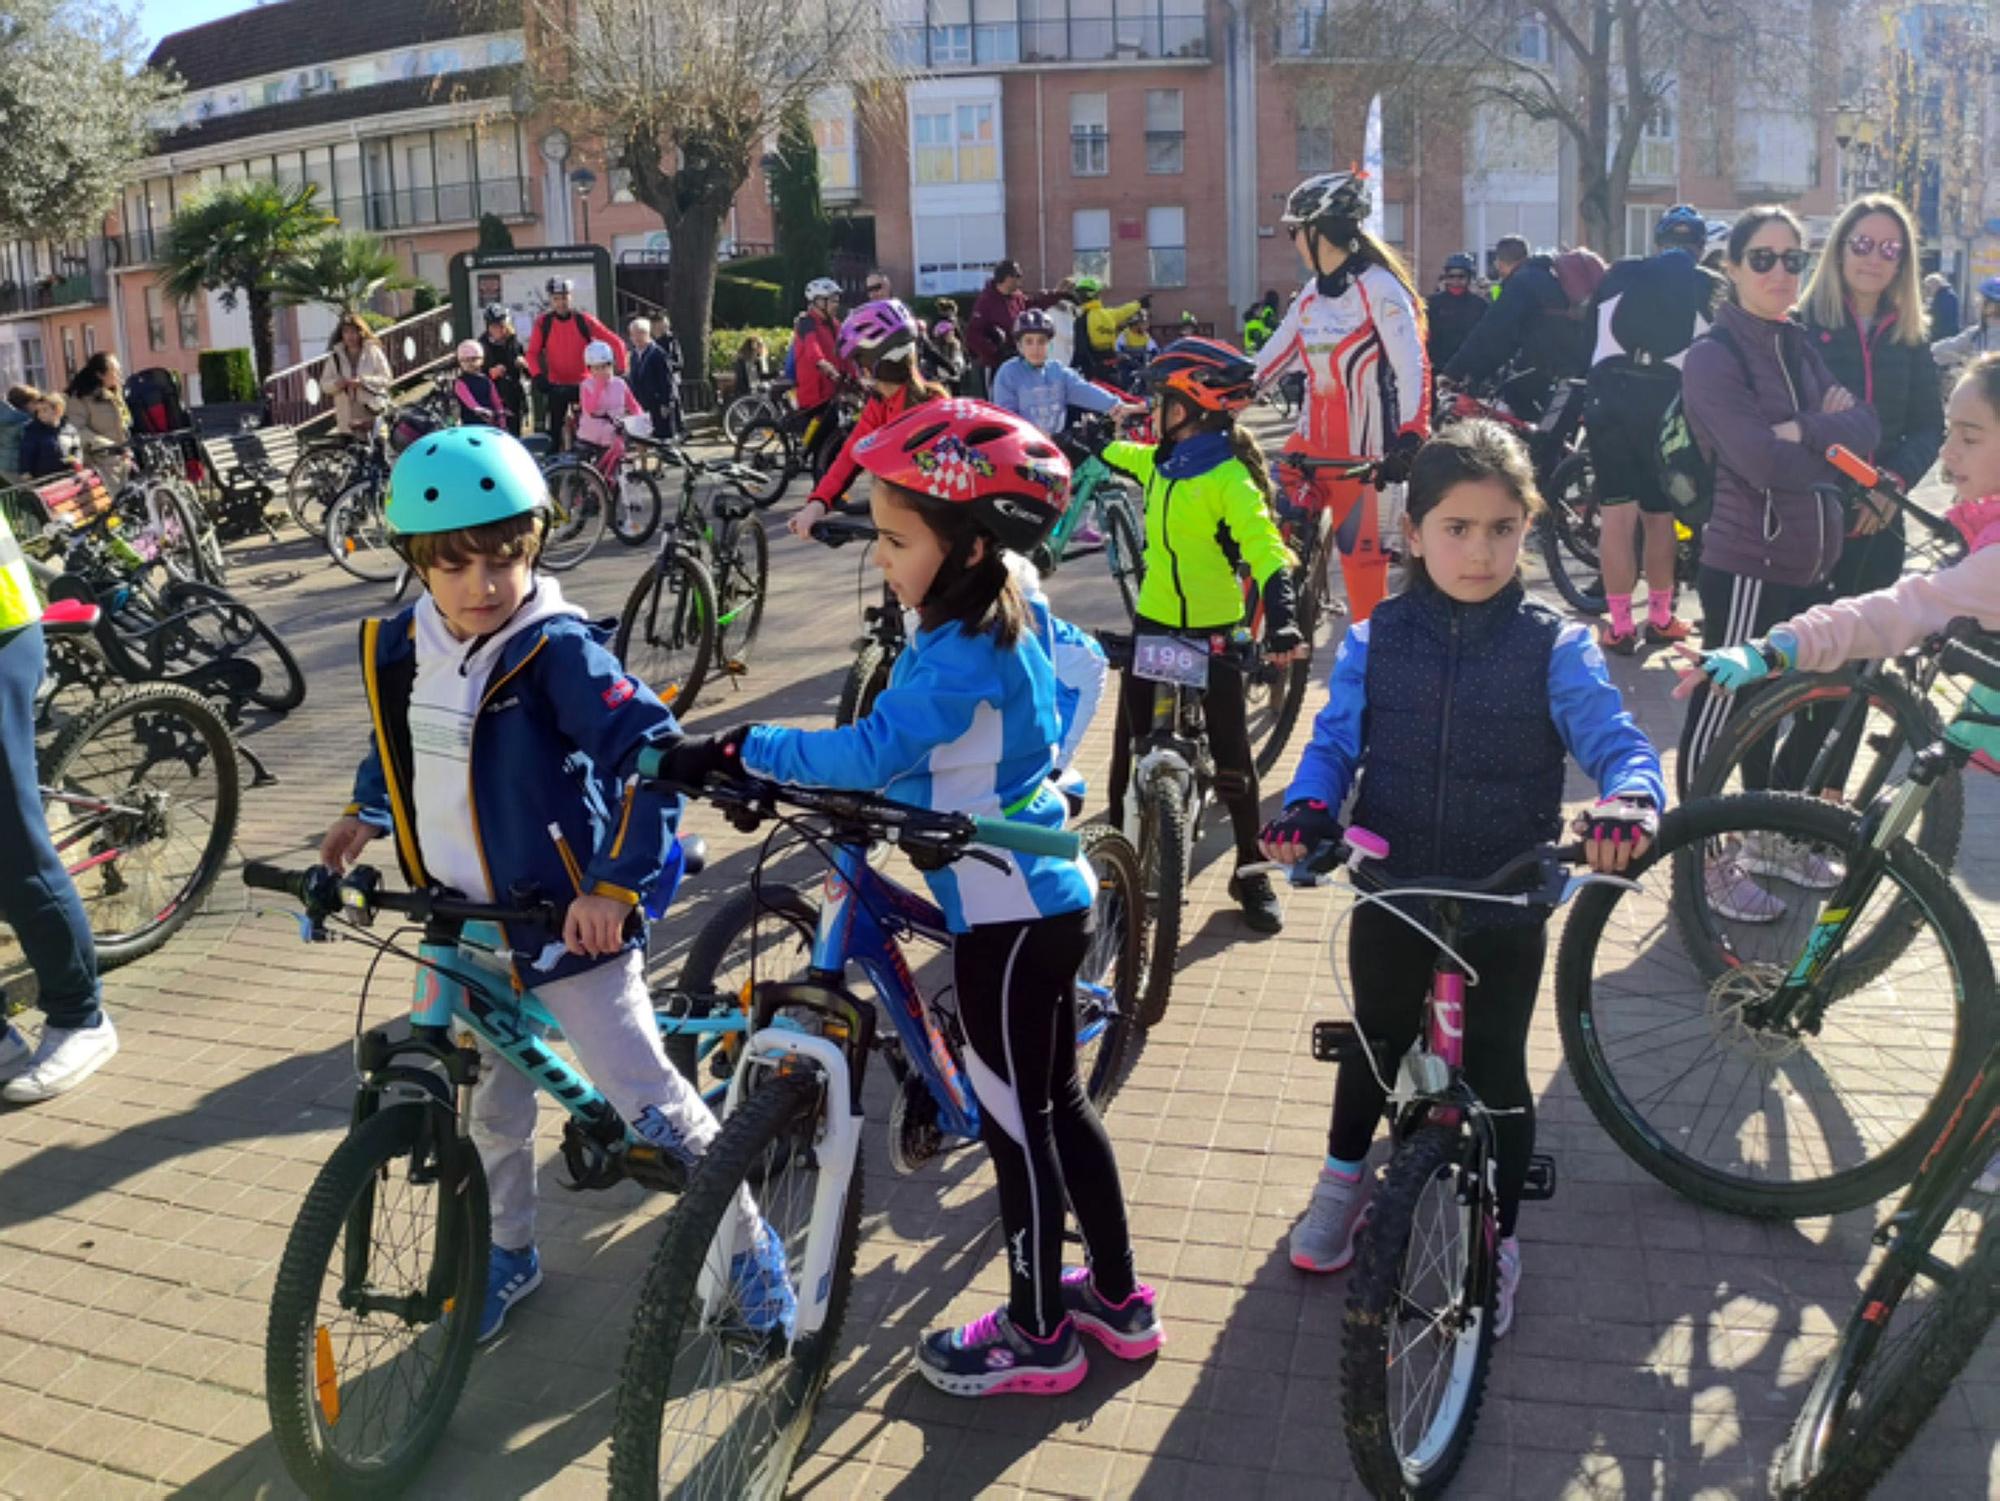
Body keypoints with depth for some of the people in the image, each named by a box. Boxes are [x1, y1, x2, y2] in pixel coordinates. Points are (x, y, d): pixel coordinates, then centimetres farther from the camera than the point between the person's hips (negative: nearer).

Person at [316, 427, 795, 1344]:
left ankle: (749, 1244, 21)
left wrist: (617, 885, -27)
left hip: (568, 921, -6)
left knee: (650, 1103, 0)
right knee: (491, 1108, 20)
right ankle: (511, 1251, 45)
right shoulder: (400, 651, 0)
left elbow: (652, 755, -26)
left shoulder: (557, 650, -20)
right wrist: (364, 814, 12)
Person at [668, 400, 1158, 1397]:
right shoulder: (1004, 621, 7)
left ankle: (1037, 1336, 21)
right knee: (1054, 1102, 20)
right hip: (1044, 898, 10)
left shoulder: (964, 655, -23)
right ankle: (1118, 1297, 34)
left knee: (1014, 1120, 4)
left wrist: (740, 750, -25)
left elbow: (871, 753, -32)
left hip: (1009, 919, -10)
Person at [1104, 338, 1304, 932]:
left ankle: (1251, 871, 15)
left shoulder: (1229, 477, -17)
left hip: (1215, 629, -5)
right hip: (1154, 621, 6)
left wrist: (1282, 619, -41)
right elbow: (1108, 455, 23)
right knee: (1131, 744, 6)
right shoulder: (1159, 462, 3)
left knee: (1231, 751, 2)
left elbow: (1266, 550, -27)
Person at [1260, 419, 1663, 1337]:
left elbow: (1613, 738, -15)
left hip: (1506, 908, -1)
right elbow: (1335, 743, -6)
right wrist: (1307, 809, -27)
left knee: (1496, 1077, 12)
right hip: (1391, 893, 2)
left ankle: (1498, 1240, 33)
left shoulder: (1555, 649, -9)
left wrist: (1629, 798, -38)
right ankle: (1344, 1176, 48)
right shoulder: (1373, 643, -5)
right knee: (1374, 1047, 22)